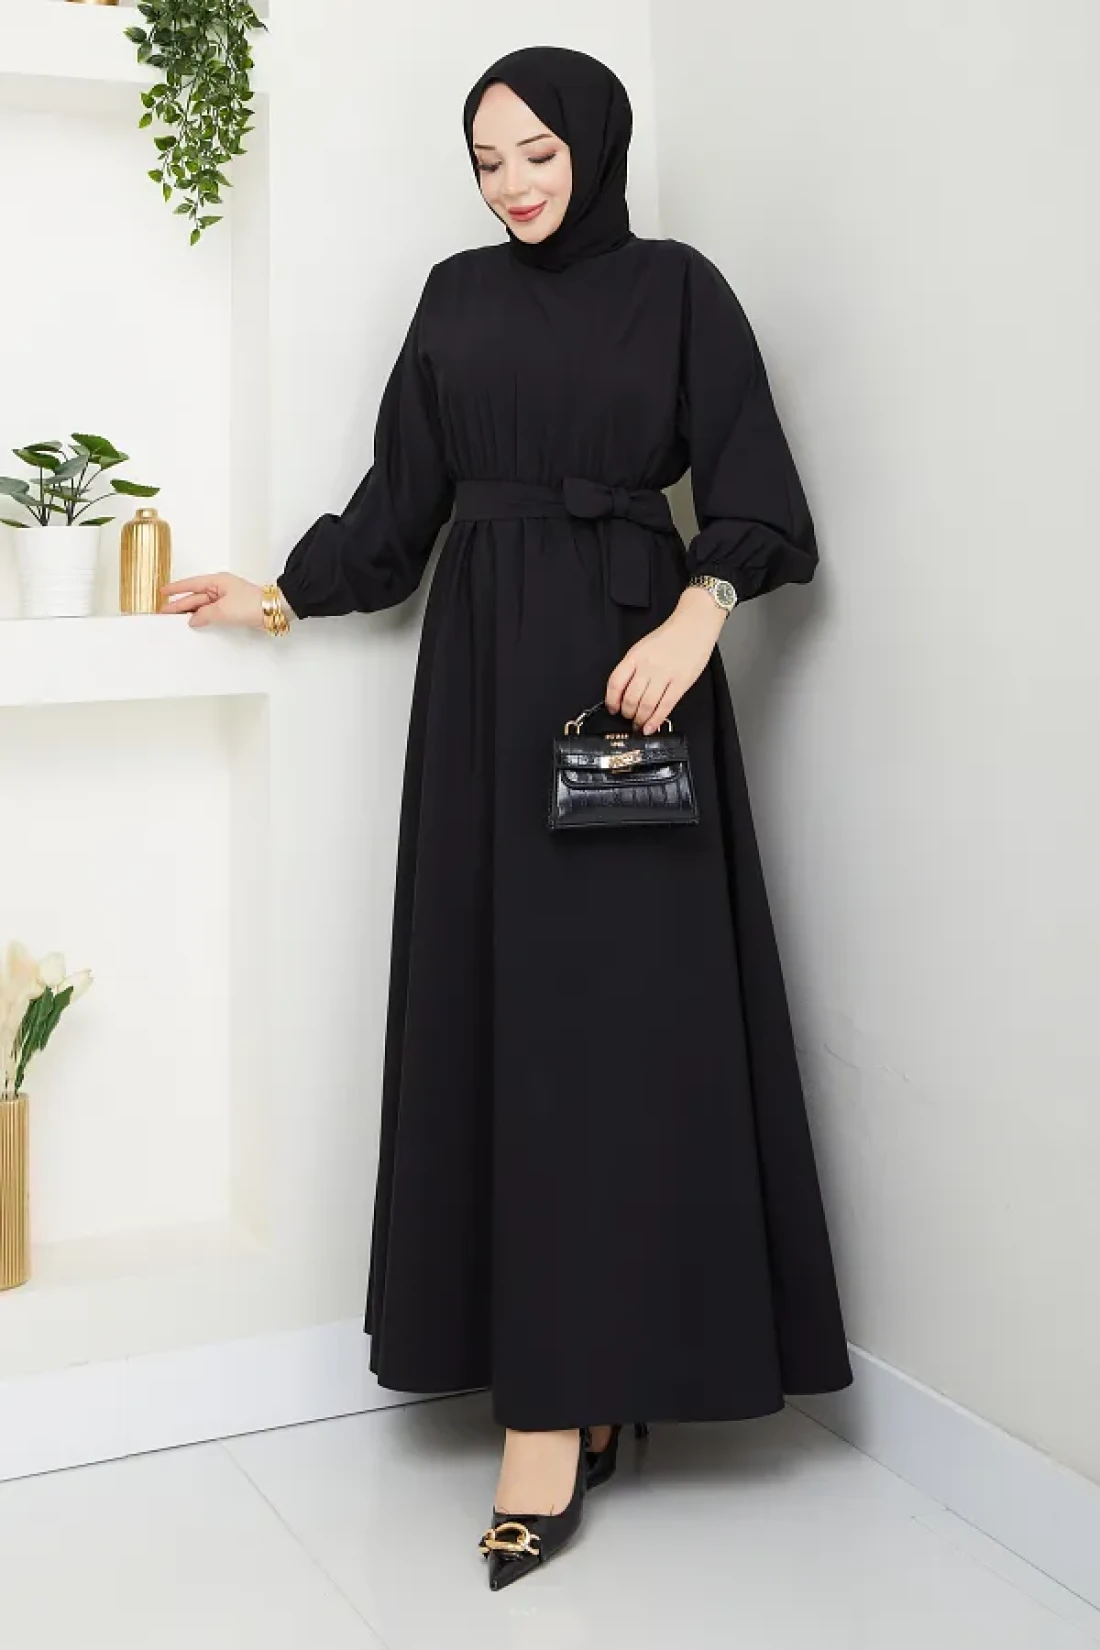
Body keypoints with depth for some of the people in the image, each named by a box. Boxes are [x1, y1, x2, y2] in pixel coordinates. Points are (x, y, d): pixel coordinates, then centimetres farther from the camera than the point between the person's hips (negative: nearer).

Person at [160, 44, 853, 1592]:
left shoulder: (678, 289, 4)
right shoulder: (458, 294, 15)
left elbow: (750, 496, -3)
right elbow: (402, 494, 18)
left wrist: (695, 614, -20)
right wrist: (285, 594, 14)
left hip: (628, 658, -4)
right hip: (486, 669, 4)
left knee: (612, 999, -8)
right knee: (503, 1002, 0)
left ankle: (556, 1409, -7)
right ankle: (571, 1378, 8)